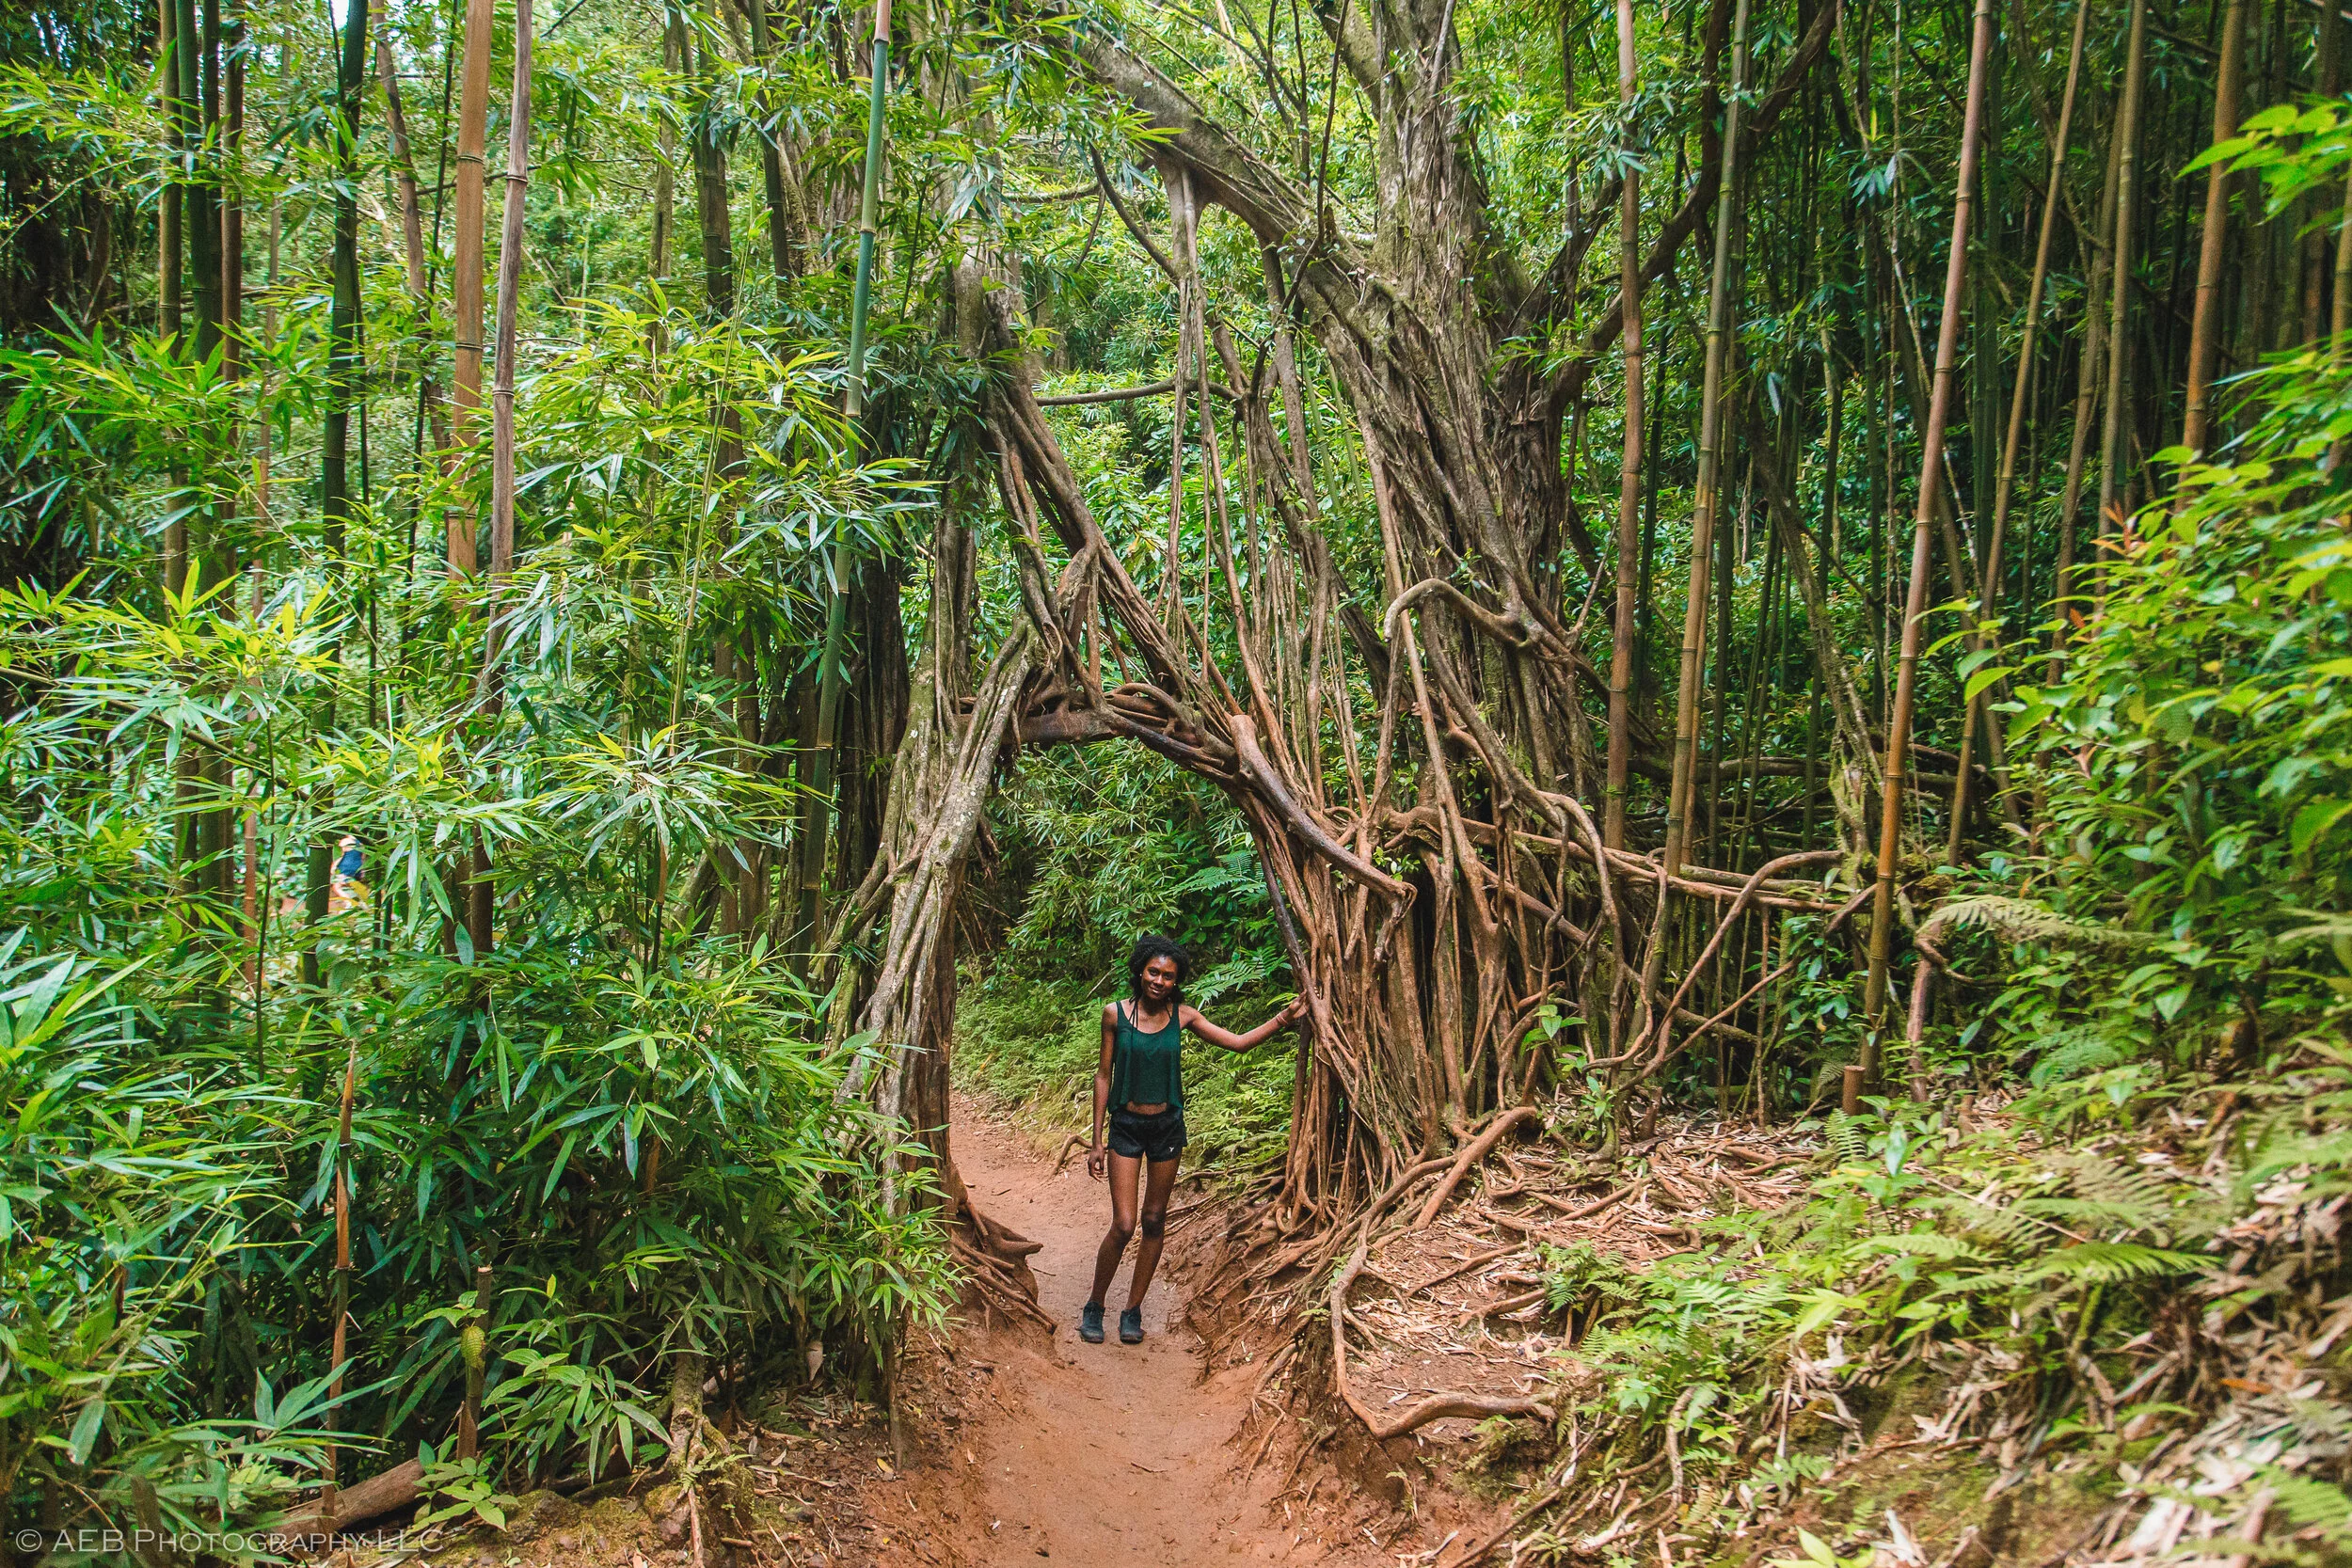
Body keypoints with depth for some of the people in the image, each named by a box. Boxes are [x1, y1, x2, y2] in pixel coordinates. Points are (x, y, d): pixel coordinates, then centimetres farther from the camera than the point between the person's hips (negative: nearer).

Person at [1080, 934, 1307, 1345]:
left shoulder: (1182, 1015, -3)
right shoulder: (1115, 1014, -8)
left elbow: (1237, 1042, 3)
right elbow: (1104, 1075, -2)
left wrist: (1284, 1017, -5)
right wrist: (1097, 1140, -1)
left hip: (1167, 1126, 3)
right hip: (1126, 1126, -2)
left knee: (1155, 1221, 9)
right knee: (1123, 1225, -8)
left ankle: (1133, 1311, 23)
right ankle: (1094, 1306, 13)